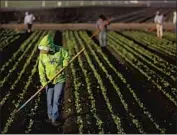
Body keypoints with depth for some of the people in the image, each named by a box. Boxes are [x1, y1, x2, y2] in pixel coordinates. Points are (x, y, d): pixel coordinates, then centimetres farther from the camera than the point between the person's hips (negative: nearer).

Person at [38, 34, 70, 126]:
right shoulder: (42, 54, -11)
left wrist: (64, 65, -16)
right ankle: (50, 116, 28)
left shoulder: (60, 50, -17)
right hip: (49, 80, 2)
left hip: (60, 79, -2)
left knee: (56, 100, -4)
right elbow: (41, 69, -10)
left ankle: (54, 119, 7)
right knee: (49, 100, 10)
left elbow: (67, 57, 2)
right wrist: (43, 81, -19)